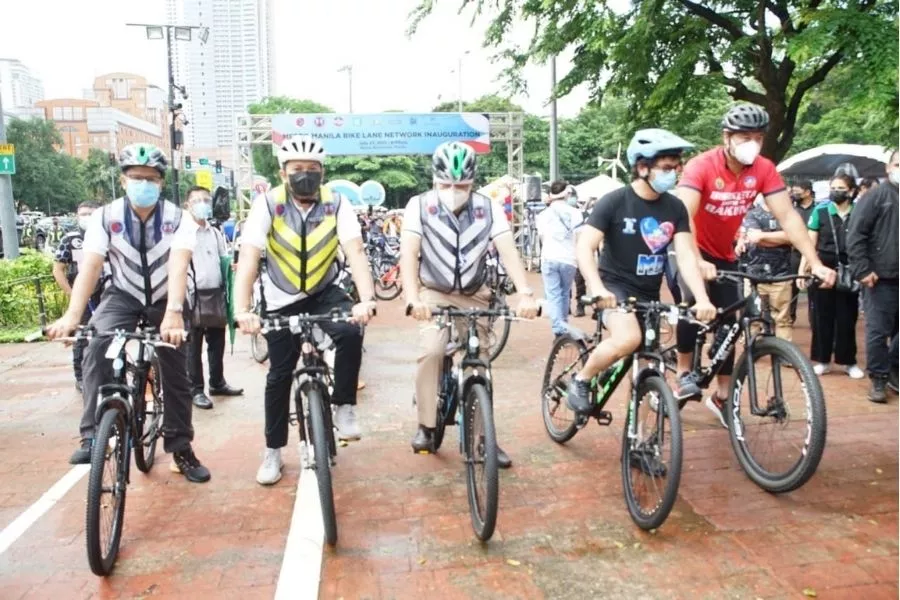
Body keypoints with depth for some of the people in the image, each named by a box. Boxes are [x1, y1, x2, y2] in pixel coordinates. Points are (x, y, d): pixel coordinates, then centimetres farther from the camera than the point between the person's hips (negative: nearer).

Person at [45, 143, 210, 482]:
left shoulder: (178, 219, -18)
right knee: (97, 349, -29)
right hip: (123, 296, 0)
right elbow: (90, 266, -25)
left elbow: (178, 266, -33)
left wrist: (173, 313, -49)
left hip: (164, 299, 0)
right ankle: (92, 436, -21)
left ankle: (181, 447, 18)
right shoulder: (105, 217, -15)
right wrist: (72, 315, -41)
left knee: (176, 374, 1)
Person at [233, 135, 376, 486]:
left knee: (350, 332, -30)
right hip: (282, 300, 0)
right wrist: (242, 309, -37)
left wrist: (366, 299, -40)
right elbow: (249, 258, -23)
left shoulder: (336, 204, -13)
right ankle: (273, 451, 20)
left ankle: (344, 407, -8)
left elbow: (355, 252, -24)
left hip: (325, 293, 0)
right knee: (280, 374, 3)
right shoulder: (267, 204, -15)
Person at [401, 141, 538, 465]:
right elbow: (408, 253, -26)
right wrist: (412, 298, -42)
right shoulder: (419, 205, -16)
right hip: (434, 293, -2)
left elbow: (508, 252, -22)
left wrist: (525, 294, -38)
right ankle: (426, 427, -6)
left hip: (475, 295, 2)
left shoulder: (489, 208, -13)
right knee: (431, 351, -23)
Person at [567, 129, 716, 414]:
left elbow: (686, 256, -8)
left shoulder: (675, 208, -1)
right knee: (628, 338, -34)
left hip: (649, 294, 5)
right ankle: (580, 380, -9)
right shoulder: (614, 201, -13)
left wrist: (702, 299, -24)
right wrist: (598, 290, -37)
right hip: (615, 287, -5)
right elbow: (584, 247, -20)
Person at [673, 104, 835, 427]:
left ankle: (721, 396, 20)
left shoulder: (764, 169, -15)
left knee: (728, 324, 6)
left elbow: (788, 216, -16)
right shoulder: (701, 166, -27)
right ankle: (684, 373, -13)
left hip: (725, 255, 5)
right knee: (695, 300, -32)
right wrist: (697, 262, -54)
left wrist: (816, 263, -26)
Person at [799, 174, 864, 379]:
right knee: (822, 316, 5)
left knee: (847, 318, 7)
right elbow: (810, 243, 0)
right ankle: (822, 360, 15)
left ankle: (848, 361, 18)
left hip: (848, 271, 1)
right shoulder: (821, 211, -1)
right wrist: (802, 270, -6)